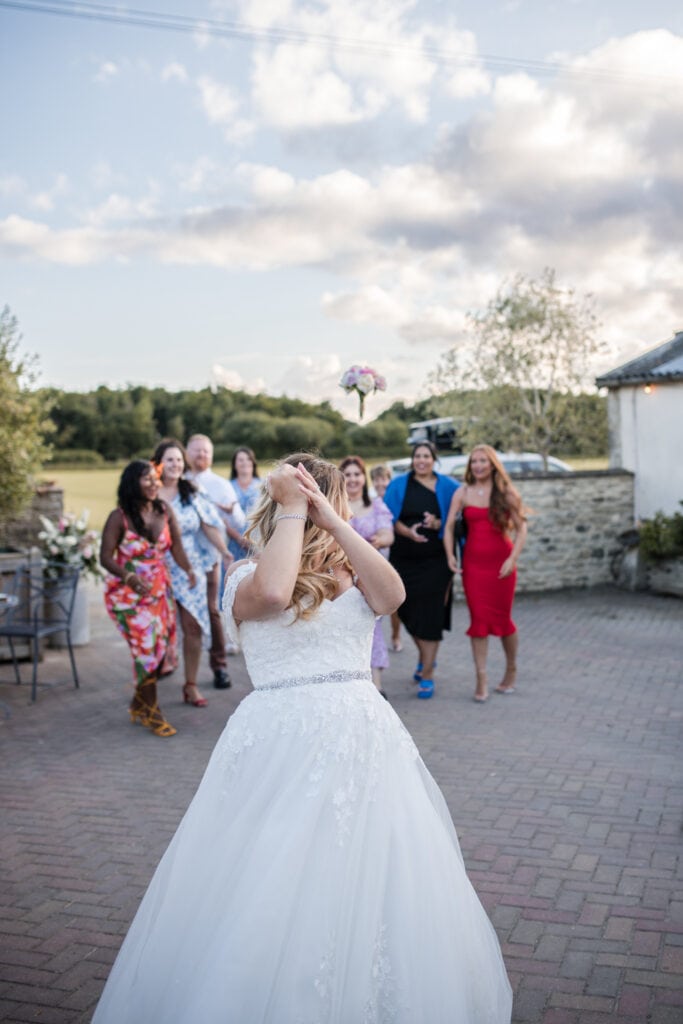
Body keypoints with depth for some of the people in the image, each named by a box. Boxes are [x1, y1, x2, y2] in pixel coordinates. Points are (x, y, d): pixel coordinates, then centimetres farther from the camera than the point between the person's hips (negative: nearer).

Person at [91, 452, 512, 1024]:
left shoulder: (351, 575, 14)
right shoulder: (247, 579, 1)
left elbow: (392, 595, -9)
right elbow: (273, 593, -24)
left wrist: (328, 514, -9)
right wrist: (293, 507, -12)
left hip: (363, 737, 4)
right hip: (283, 743, -4)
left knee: (374, 889, 9)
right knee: (273, 906, 1)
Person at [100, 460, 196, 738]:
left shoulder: (164, 511, -2)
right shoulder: (119, 517, -15)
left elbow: (175, 545, -2)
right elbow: (106, 557, -15)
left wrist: (188, 570, -21)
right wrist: (129, 576, -31)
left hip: (160, 590, 5)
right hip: (128, 593, -5)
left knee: (162, 646, 8)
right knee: (147, 647, -7)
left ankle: (140, 703, 30)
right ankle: (150, 711, 11)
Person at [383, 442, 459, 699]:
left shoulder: (447, 487, 2)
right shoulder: (399, 485, 5)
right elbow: (389, 518, 0)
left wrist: (437, 524, -18)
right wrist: (408, 532, -18)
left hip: (435, 561, -2)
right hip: (404, 559, 2)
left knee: (430, 615, -5)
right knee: (409, 611, 10)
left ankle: (427, 674, 2)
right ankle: (425, 656, 36)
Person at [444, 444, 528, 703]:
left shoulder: (506, 493, -2)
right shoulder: (462, 493, 3)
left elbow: (521, 528, -3)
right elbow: (449, 526, 1)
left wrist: (513, 558, -13)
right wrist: (450, 555, -11)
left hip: (500, 562, -1)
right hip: (472, 562, 1)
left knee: (502, 618, 6)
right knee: (478, 619, -1)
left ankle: (511, 670, 27)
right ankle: (481, 677, 3)